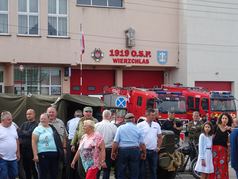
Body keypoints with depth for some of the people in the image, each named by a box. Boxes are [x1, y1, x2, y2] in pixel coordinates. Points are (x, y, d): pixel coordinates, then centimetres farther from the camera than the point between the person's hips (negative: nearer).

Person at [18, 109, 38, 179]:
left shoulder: (36, 124, -6)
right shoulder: (24, 124, 15)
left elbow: (30, 133, -16)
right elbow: (19, 133, 4)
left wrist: (23, 132, 0)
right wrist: (26, 133, -11)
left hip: (31, 149, -6)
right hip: (23, 148, 6)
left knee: (33, 168, -2)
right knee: (26, 168, 13)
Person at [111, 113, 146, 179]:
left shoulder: (120, 128, -1)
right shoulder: (137, 129, 1)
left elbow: (115, 142, -7)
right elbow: (142, 143, 1)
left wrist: (113, 152, 2)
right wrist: (144, 153, 14)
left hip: (122, 151, 0)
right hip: (134, 151, 1)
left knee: (121, 173, 8)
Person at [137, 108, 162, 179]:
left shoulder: (157, 125, 8)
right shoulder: (140, 125, -6)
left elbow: (160, 137, 16)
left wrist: (158, 147, 7)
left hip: (154, 151, 4)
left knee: (153, 170, 11)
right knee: (142, 170, 2)